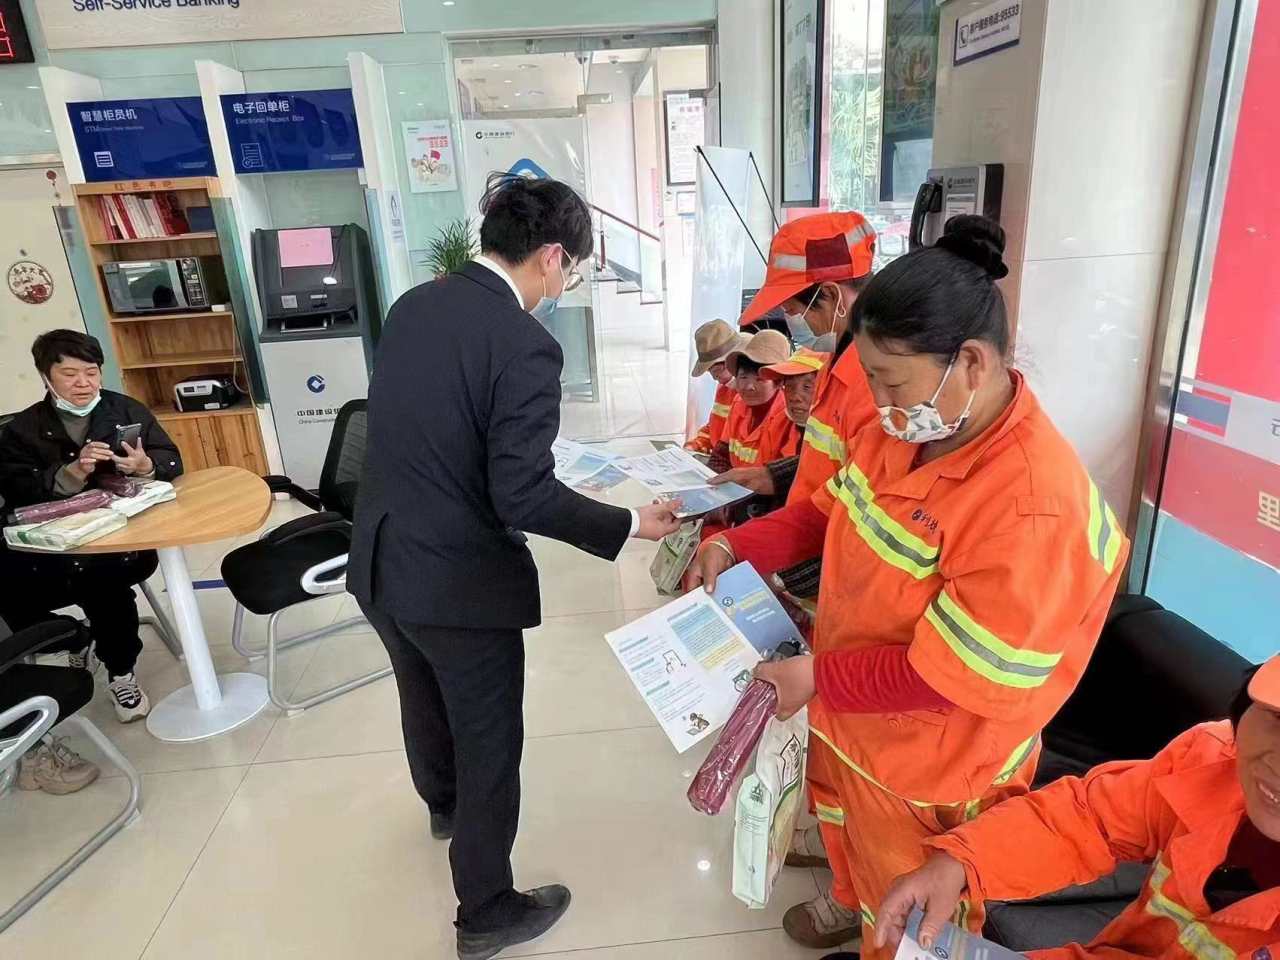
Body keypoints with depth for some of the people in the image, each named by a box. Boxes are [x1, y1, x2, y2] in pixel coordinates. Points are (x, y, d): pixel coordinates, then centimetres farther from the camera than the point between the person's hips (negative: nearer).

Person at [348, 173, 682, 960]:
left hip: (381, 563, 8)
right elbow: (524, 496, -24)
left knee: (425, 698, 31)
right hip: (460, 581, -8)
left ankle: (443, 805, 60)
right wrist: (630, 525, -13)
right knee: (489, 748, 13)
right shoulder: (526, 345, -22)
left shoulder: (412, 304, 1)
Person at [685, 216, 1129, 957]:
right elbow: (830, 512, 3)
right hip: (851, 714, 7)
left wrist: (818, 678, -25)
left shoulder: (1034, 505, -34)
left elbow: (951, 676, -28)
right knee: (852, 838, 35)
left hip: (928, 767, -7)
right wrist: (736, 548, -10)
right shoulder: (904, 428, -10)